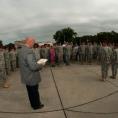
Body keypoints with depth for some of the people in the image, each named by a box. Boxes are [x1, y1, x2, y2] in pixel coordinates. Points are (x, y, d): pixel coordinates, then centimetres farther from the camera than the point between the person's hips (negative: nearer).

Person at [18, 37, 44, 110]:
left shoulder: (21, 50, 3)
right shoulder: (29, 51, -28)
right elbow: (33, 67, -32)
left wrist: (37, 63, 11)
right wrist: (41, 65, -13)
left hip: (26, 77, 9)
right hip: (32, 77, -8)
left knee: (30, 92, 24)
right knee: (35, 92, 13)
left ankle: (33, 104, 42)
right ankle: (36, 105, 32)